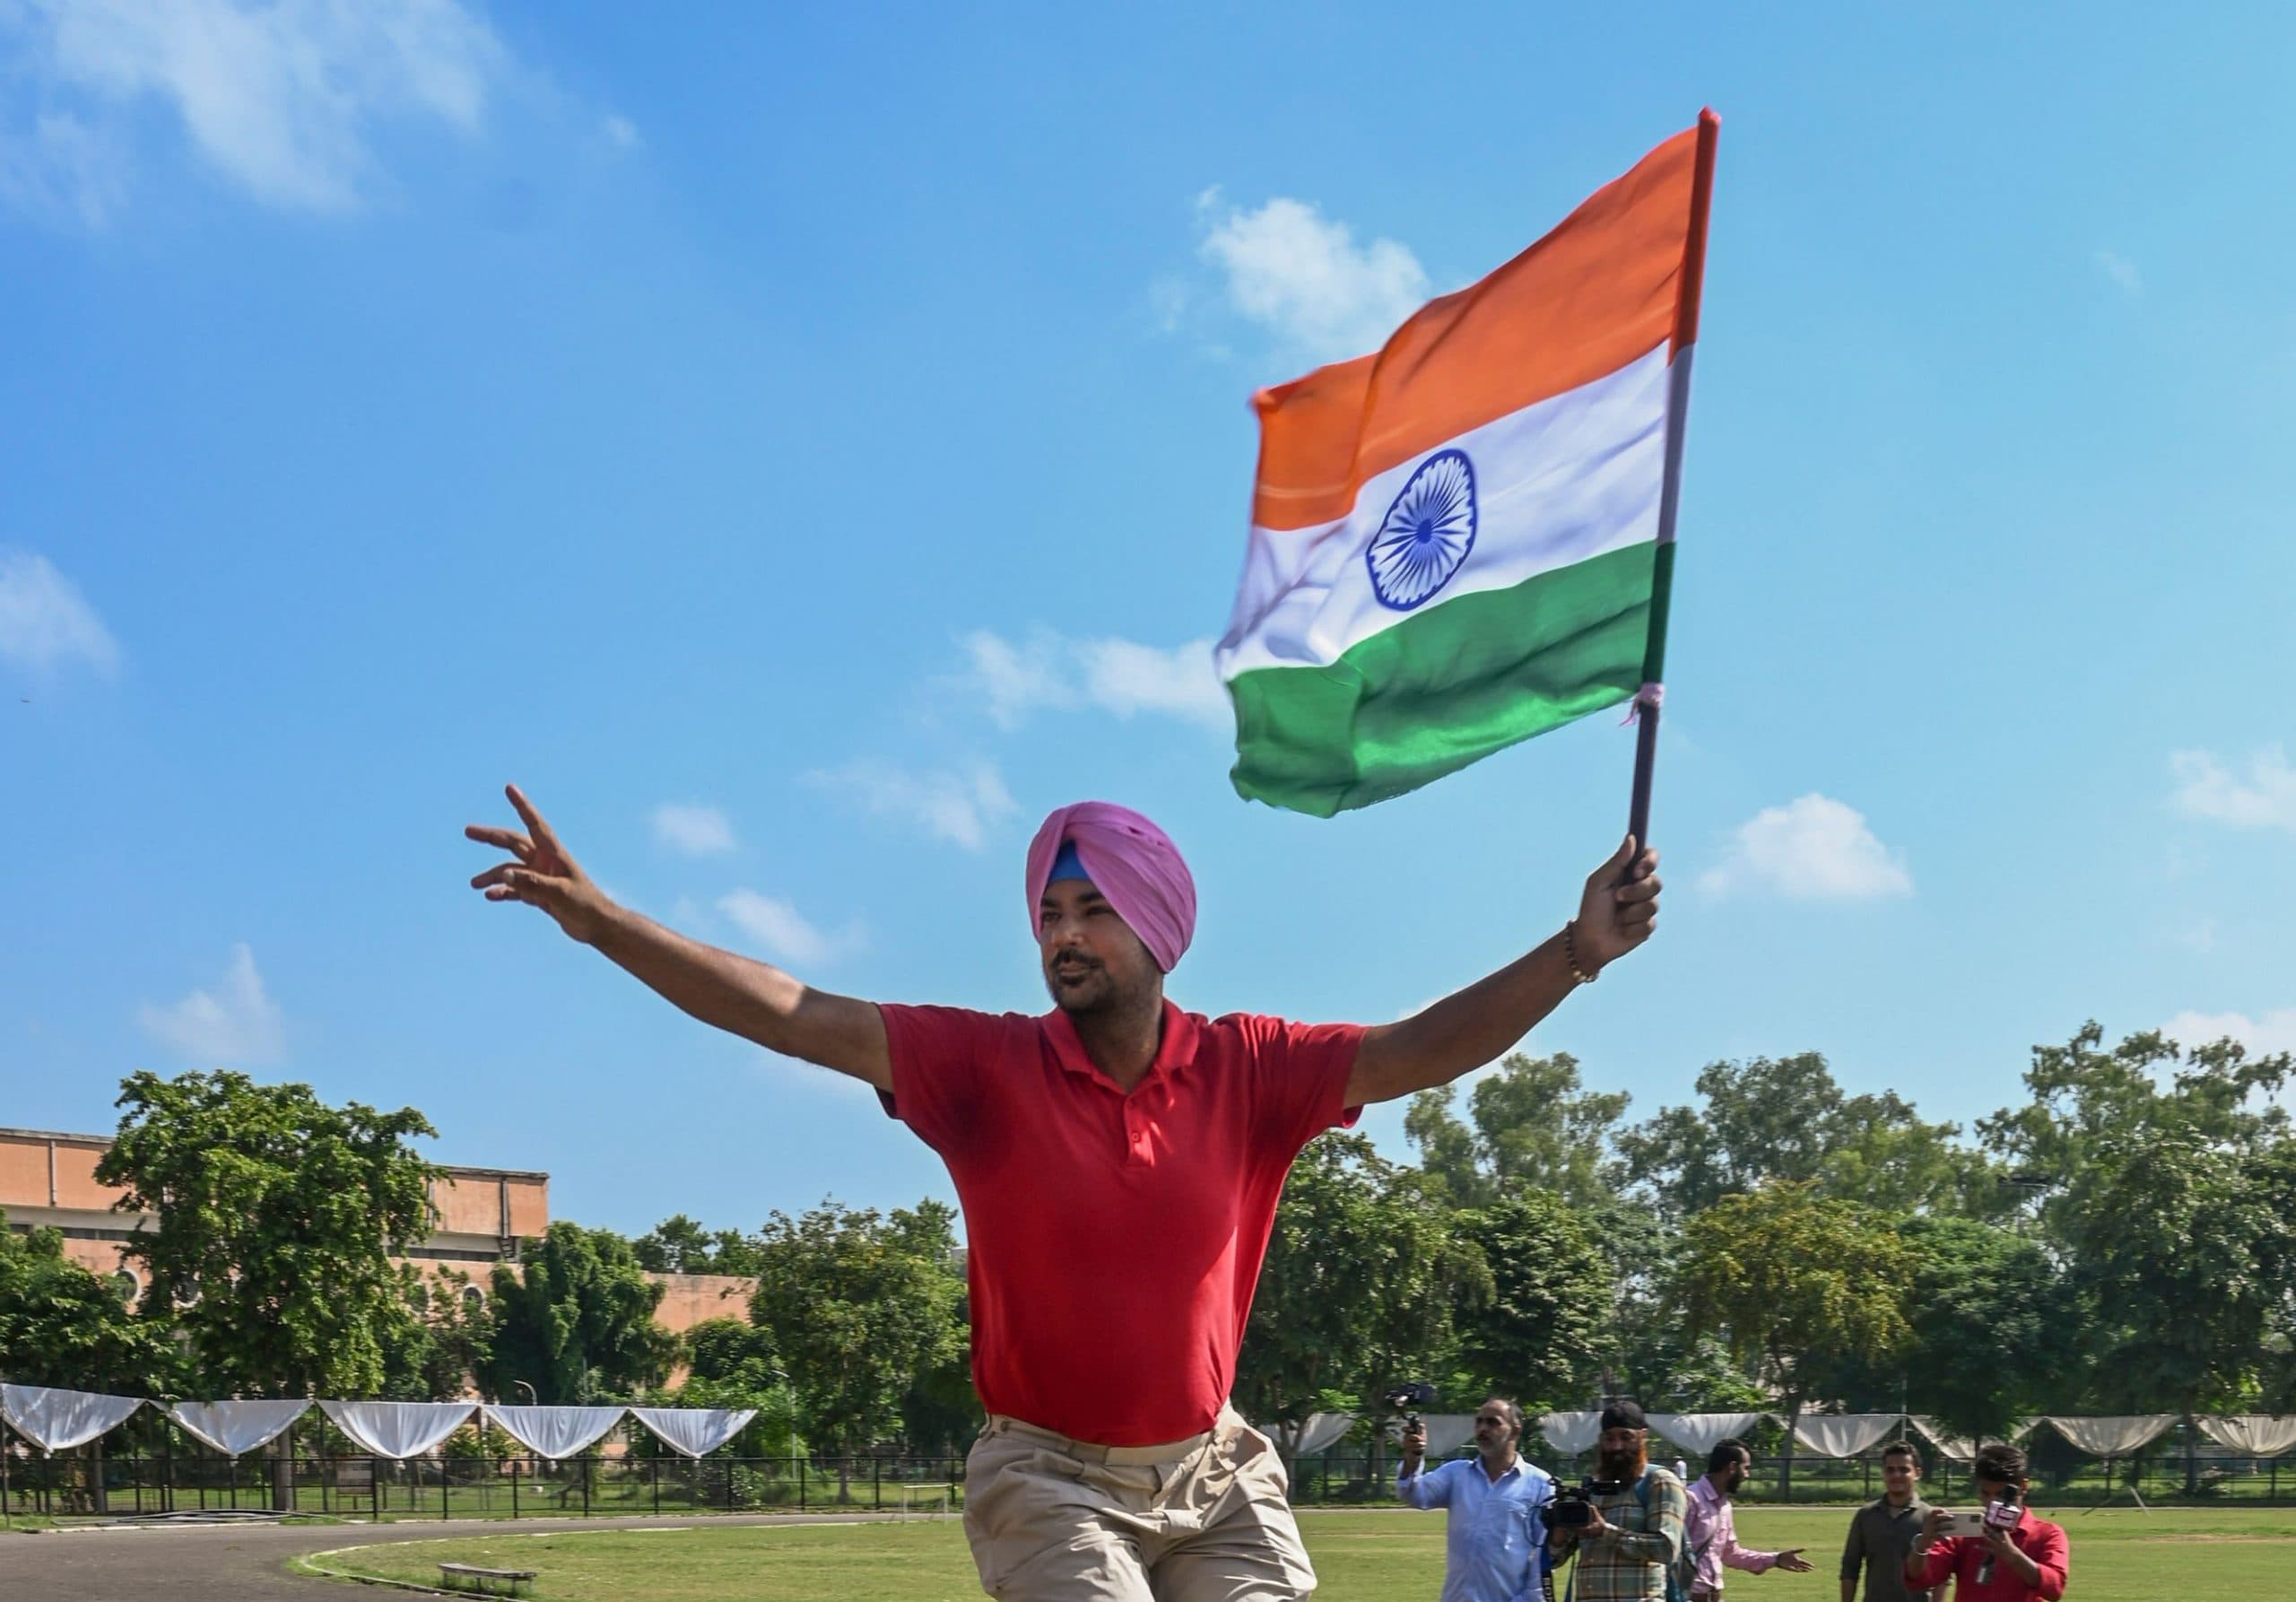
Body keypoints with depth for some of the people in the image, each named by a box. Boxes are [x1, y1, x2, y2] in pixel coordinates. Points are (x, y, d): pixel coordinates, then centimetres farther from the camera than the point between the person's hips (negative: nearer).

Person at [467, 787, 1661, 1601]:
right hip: (1050, 1478, -2)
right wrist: (602, 921, -21)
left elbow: (1422, 1050, -8)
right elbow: (792, 1017, -14)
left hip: (1215, 1480, 3)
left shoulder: (1247, 1069, -3)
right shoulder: (985, 1067, -8)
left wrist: (1576, 951, -20)